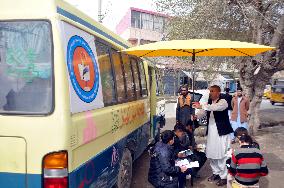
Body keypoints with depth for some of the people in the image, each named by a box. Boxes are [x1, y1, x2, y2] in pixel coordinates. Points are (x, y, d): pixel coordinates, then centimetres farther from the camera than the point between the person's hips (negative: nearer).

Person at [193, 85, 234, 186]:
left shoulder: (223, 101, -12)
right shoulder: (209, 102, 11)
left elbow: (215, 107, -32)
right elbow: (204, 111, 4)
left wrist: (201, 106, -40)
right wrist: (196, 116, -16)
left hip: (221, 131, -7)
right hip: (211, 131, 7)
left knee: (222, 154, -3)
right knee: (211, 153, 12)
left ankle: (224, 176, 10)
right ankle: (216, 172, 29)